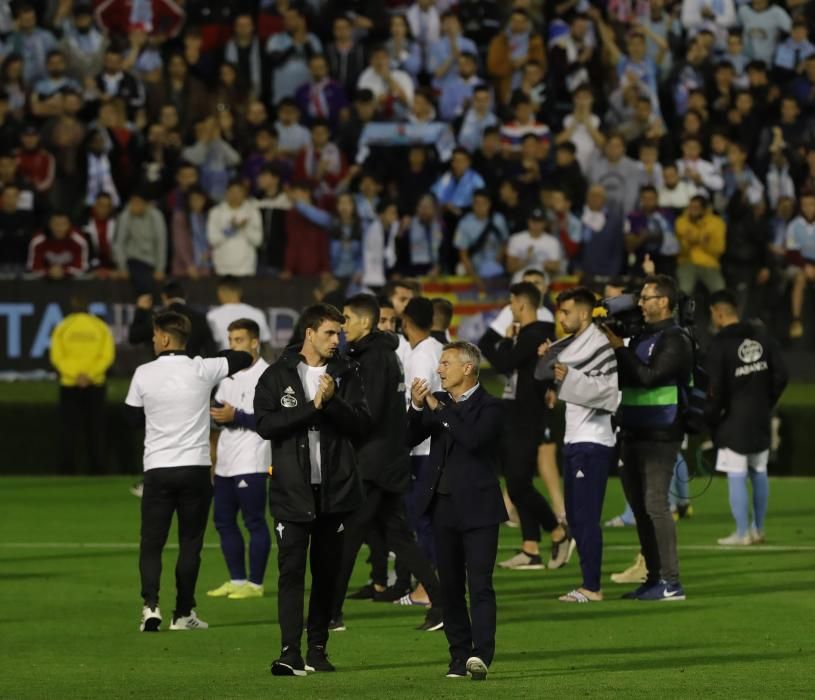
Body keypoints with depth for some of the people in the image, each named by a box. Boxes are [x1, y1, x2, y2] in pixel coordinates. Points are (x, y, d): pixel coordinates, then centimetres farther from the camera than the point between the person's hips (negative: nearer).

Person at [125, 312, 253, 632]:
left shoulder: (143, 374, -4)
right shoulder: (202, 370, -4)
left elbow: (134, 416, 9)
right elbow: (244, 358, 12)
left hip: (157, 470, 0)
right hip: (196, 468, 0)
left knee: (151, 542, 5)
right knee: (190, 543, 8)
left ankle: (151, 603, -14)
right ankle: (184, 613, 9)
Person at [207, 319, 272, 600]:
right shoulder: (229, 374, 17)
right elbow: (218, 407, 16)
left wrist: (236, 416, -17)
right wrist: (215, 413, -6)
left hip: (251, 463, -9)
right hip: (225, 461, 9)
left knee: (254, 522, -4)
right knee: (223, 521, 11)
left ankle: (255, 584, 1)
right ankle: (237, 580, 20)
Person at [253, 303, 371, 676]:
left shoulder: (346, 373, 7)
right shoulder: (277, 376, 1)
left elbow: (362, 424, -1)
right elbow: (265, 424, -10)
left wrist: (333, 401, -17)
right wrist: (313, 407, -15)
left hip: (335, 488, 3)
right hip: (292, 488, -3)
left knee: (328, 571, 8)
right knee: (291, 569, -9)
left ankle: (318, 647, 17)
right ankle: (290, 652, -13)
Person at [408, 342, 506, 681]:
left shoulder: (489, 407, -6)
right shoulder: (437, 401, 11)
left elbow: (474, 439, -22)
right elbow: (412, 438, 3)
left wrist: (439, 409, -18)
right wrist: (417, 408, -14)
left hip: (478, 509, -6)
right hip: (443, 505, 6)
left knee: (480, 585, -11)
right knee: (450, 586, 7)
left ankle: (481, 654, -20)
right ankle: (459, 657, 11)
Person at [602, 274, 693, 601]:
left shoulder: (674, 340, -10)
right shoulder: (642, 336, 18)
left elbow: (648, 376, -21)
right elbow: (624, 378, 18)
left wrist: (619, 348, -16)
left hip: (659, 436, -9)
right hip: (635, 433, 9)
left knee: (655, 504, -12)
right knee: (640, 506, 10)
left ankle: (671, 582, -11)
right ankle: (654, 578, 15)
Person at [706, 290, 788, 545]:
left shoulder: (720, 344, -13)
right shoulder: (762, 336, 4)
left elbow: (715, 390, -16)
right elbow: (781, 375, 3)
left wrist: (709, 418, -2)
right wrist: (767, 403, 14)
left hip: (733, 419, -6)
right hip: (760, 418, 6)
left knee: (736, 476, -3)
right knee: (759, 473, 14)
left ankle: (742, 533, -3)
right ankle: (758, 529, 21)